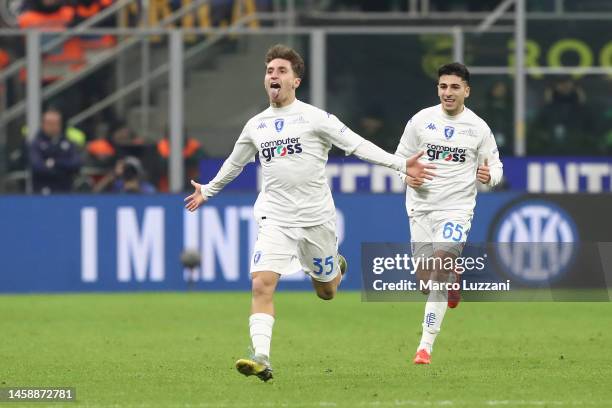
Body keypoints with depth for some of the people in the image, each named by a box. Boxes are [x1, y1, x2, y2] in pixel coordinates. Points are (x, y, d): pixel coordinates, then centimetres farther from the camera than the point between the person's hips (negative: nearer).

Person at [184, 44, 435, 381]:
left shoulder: (315, 118, -4)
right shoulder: (255, 126, 10)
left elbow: (357, 145, -6)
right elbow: (234, 164, 28)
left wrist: (401, 164, -15)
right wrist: (208, 191, 38)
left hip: (316, 217, -2)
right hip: (276, 220, 2)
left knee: (326, 292, 12)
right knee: (261, 284, -19)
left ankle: (334, 267, 49)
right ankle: (261, 359, -23)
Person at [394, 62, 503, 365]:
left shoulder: (478, 128, 0)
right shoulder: (421, 120, 2)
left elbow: (495, 167, 8)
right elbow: (400, 157, 10)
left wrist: (489, 176, -15)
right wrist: (407, 176, -11)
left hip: (457, 206, -3)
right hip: (421, 206, 3)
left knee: (440, 267, -21)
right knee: (425, 277, 4)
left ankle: (426, 344, -18)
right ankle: (453, 280, 43)